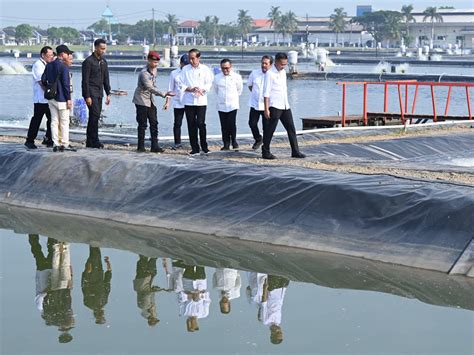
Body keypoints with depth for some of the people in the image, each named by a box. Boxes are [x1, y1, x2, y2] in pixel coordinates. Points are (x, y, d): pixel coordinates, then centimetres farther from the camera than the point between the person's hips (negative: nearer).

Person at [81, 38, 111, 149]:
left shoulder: (103, 61, 14)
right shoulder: (88, 61, -10)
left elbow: (106, 79, 19)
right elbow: (85, 80, -13)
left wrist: (108, 94, 12)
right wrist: (87, 96, -17)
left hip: (99, 93, 8)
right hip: (91, 92, -8)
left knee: (94, 116, 8)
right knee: (95, 115, -15)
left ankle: (89, 142, 12)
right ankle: (94, 141, -13)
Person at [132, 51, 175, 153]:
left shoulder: (154, 70, 6)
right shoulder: (144, 73, -21)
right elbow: (150, 87, -31)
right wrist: (163, 94, -39)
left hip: (150, 101, 8)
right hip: (142, 101, -8)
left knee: (154, 123, 2)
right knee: (142, 124, -4)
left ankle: (154, 146, 3)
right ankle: (141, 146, 4)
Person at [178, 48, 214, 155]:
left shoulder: (205, 69, 2)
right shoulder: (185, 69, 6)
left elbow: (209, 84, 0)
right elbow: (181, 84, 3)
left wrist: (201, 90, -17)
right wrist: (191, 89, -13)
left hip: (201, 101, -2)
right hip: (188, 101, 2)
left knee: (201, 123, -8)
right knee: (191, 125, 1)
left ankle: (204, 146, 6)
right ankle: (195, 148, 7)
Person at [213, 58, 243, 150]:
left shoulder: (237, 77, -2)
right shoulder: (217, 77, 4)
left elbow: (239, 90, 11)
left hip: (232, 105, -2)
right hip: (221, 105, 2)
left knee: (231, 124, -11)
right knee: (224, 126, 2)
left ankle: (234, 140, 12)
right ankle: (226, 144, 10)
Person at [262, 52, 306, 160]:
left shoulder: (283, 72, 13)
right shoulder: (270, 74, -10)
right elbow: (266, 93, -13)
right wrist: (266, 109, -17)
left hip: (285, 106, 8)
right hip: (274, 107, -8)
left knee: (291, 128, 6)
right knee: (270, 130, -1)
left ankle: (295, 151, 10)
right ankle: (266, 152, 8)